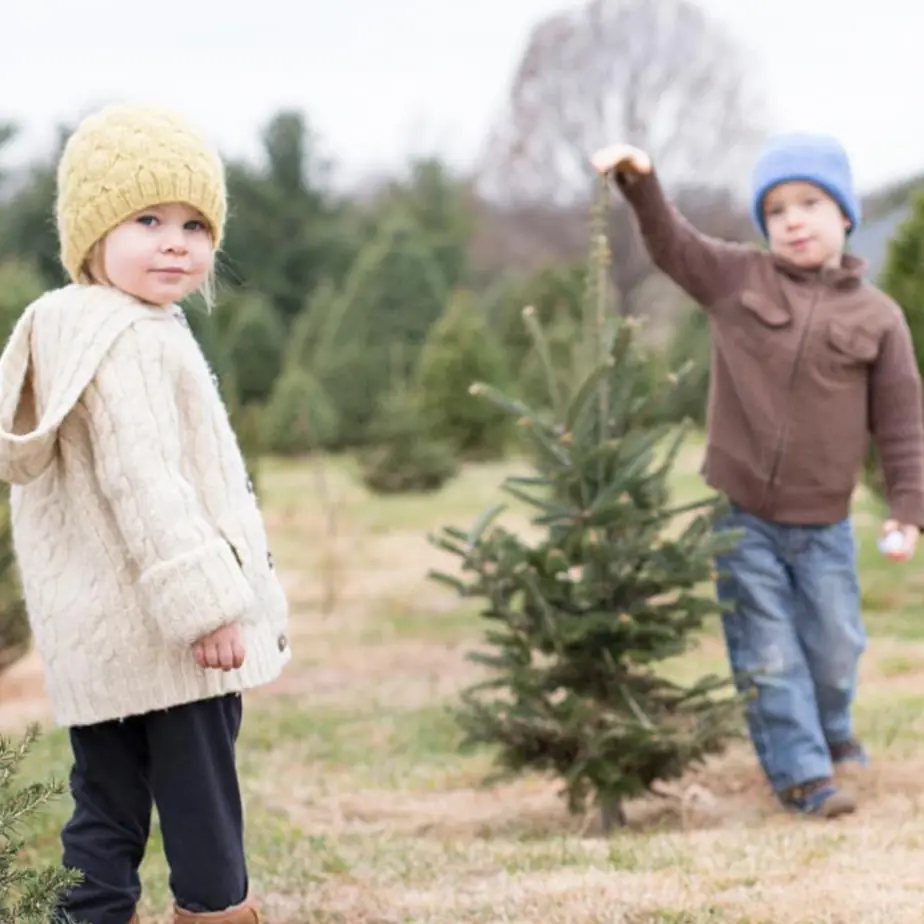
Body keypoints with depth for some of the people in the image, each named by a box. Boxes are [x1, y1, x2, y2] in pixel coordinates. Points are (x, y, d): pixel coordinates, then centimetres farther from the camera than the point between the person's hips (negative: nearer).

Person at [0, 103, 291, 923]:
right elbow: (143, 483, -25)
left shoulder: (72, 334, 15)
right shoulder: (131, 342, -18)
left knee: (105, 809, 12)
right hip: (165, 635, -10)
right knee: (202, 810, 0)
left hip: (91, 636, 10)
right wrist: (204, 600, -25)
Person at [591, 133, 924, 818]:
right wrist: (641, 182, -25)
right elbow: (671, 242, -6)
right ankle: (802, 772, 9)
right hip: (740, 516, 0)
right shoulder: (736, 279, 1)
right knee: (767, 653, 0)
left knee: (836, 649, 12)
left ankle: (830, 730, 40)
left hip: (824, 525, 0)